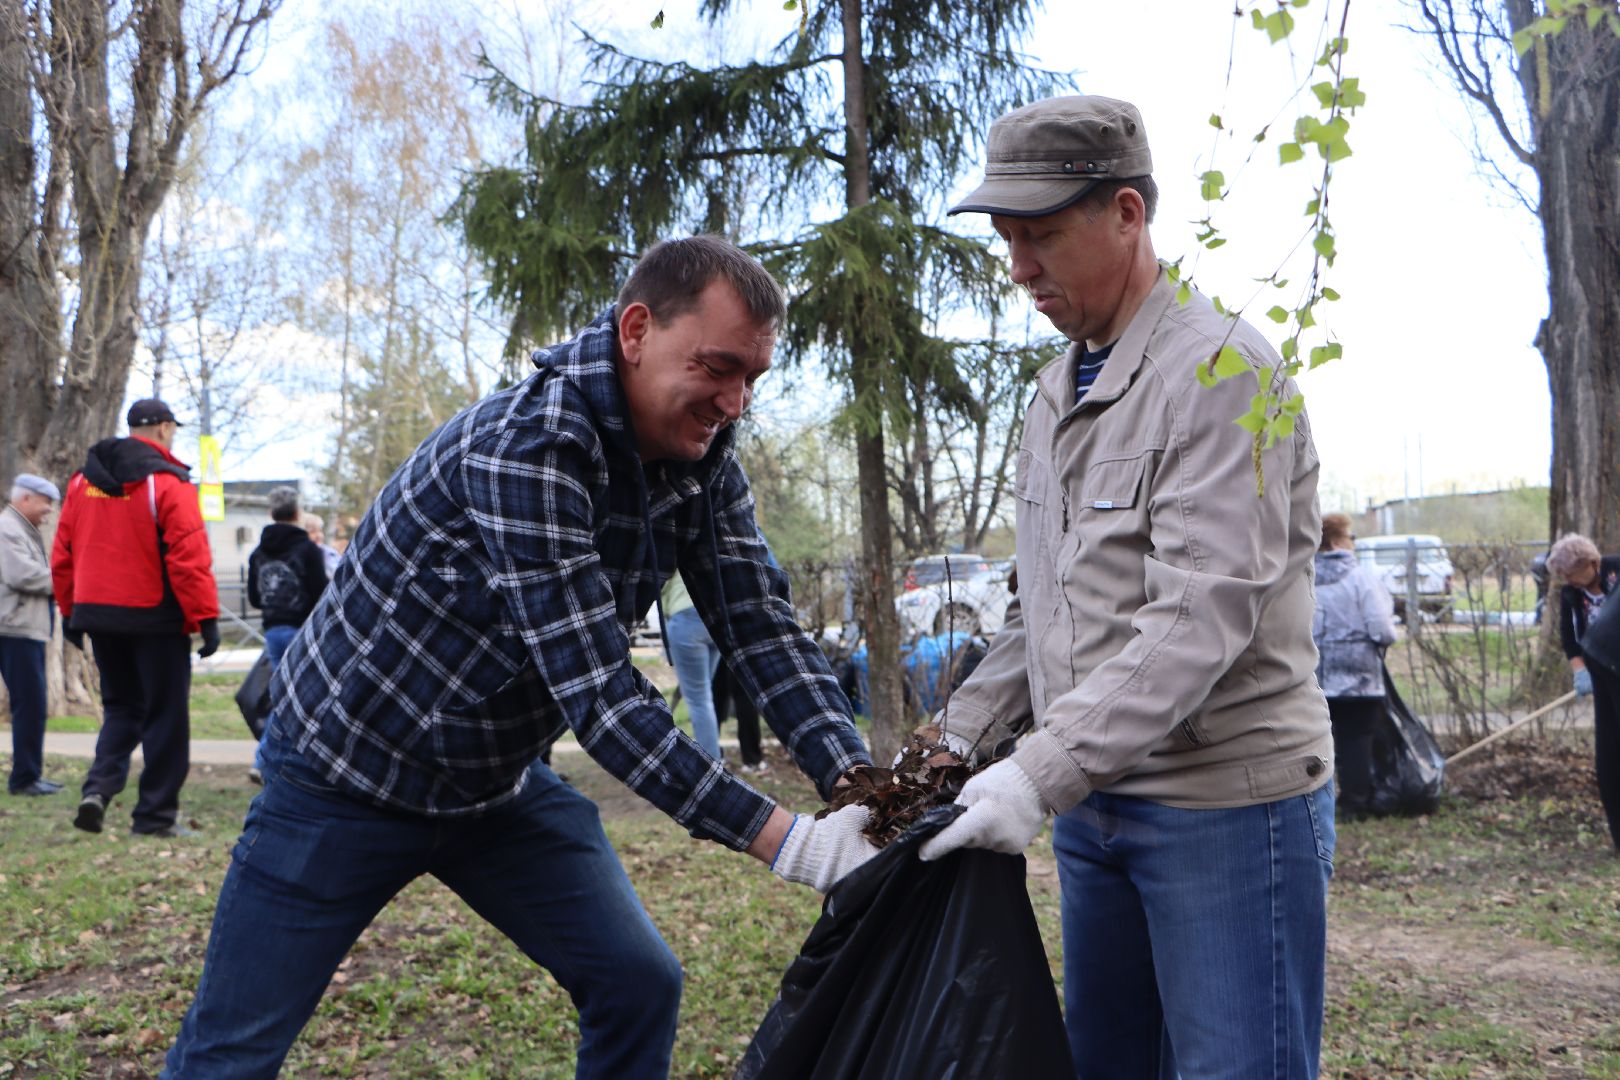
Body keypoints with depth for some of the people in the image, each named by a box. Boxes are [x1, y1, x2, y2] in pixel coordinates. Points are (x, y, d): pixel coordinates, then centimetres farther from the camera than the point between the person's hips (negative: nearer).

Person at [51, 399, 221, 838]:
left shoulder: (83, 481, 9)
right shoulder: (168, 482, -11)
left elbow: (63, 554, 11)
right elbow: (189, 557, -17)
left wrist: (70, 611, 19)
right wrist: (206, 617, -14)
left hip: (97, 615, 6)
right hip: (155, 618, -6)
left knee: (121, 707, 19)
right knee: (165, 715, 4)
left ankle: (98, 787, 0)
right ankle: (156, 814, 7)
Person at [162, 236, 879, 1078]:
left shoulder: (703, 460, -8)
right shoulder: (528, 445, -32)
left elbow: (763, 630, -9)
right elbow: (598, 692, -35)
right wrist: (786, 842, -36)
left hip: (500, 782, 6)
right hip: (349, 773, -6)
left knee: (639, 985, -2)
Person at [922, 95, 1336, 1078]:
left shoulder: (1221, 370, -15)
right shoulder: (1059, 388, 13)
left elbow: (1199, 620, -24)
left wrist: (1041, 773, -26)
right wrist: (961, 734, 7)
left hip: (1228, 801, -8)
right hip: (1093, 801, 8)